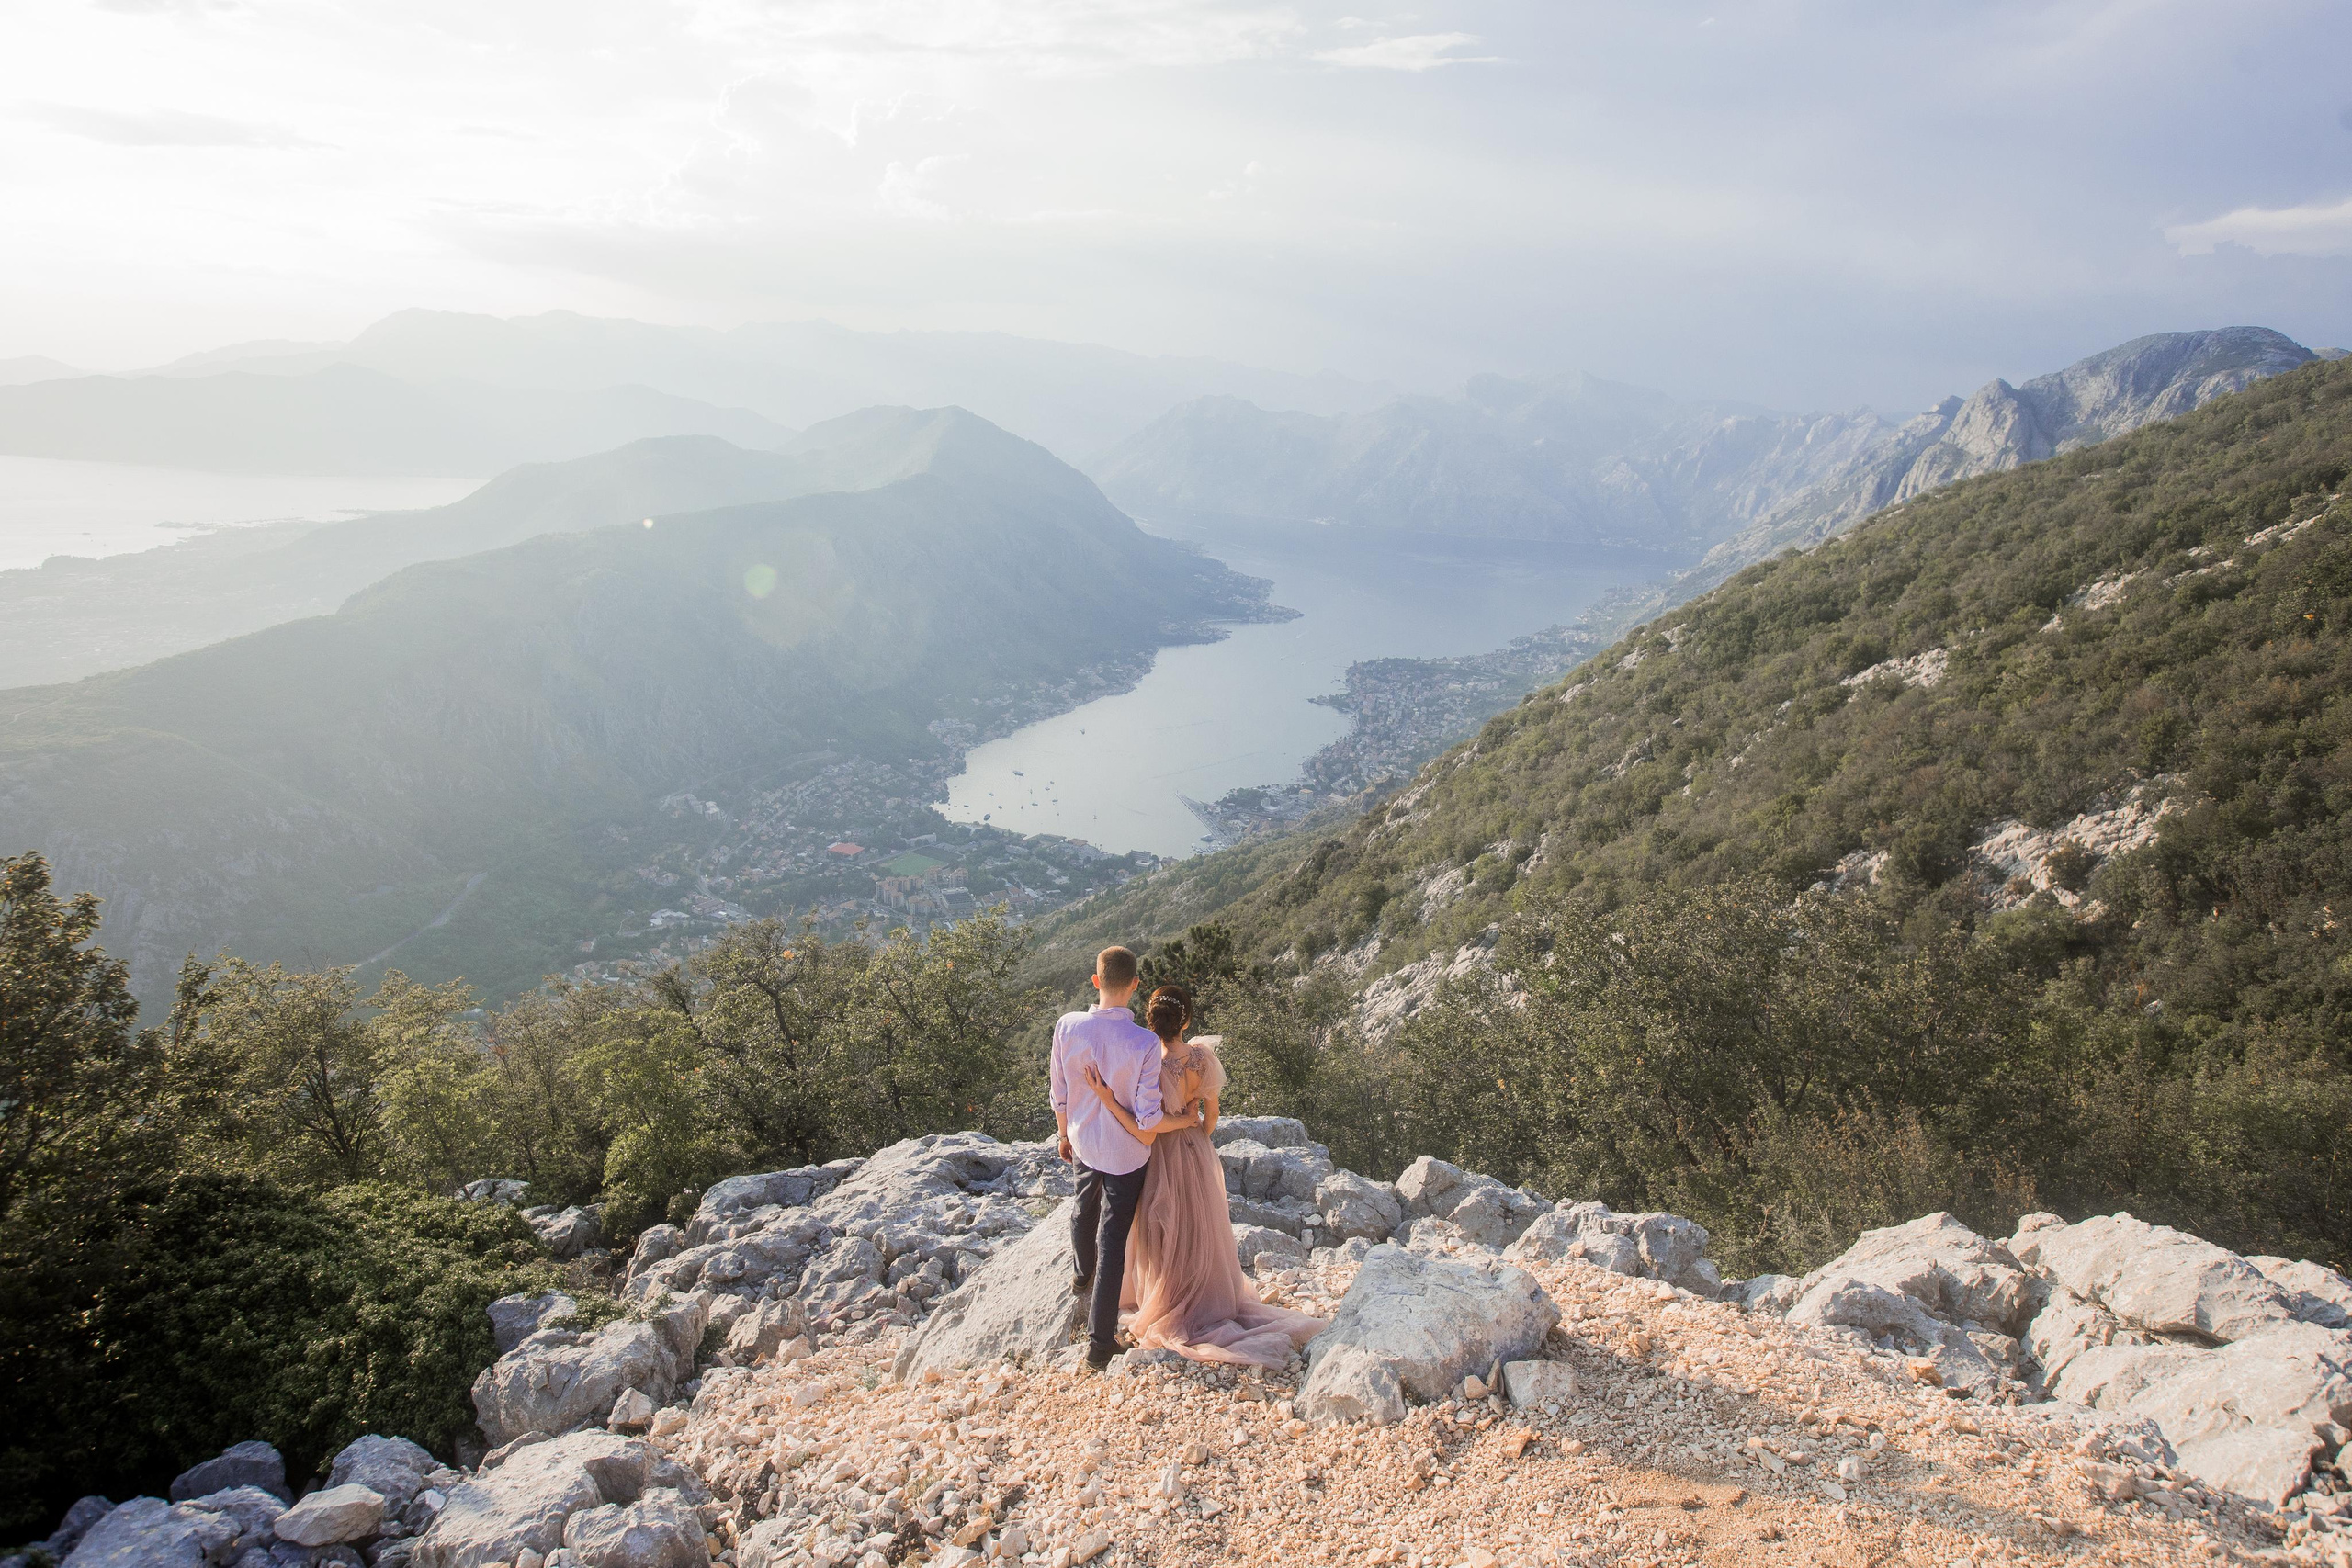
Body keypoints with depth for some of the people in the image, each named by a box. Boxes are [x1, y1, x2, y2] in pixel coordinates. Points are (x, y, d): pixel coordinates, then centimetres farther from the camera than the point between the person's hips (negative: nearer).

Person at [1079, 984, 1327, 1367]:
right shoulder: (1204, 1056, -14)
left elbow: (1146, 1135, -27)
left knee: (1168, 1240, 16)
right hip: (1200, 1153, 5)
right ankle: (1211, 1302, 39)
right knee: (1200, 1233, 24)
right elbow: (1211, 1112, 0)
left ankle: (1171, 1316, 33)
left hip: (1165, 1160, -5)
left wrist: (1106, 1099, -32)